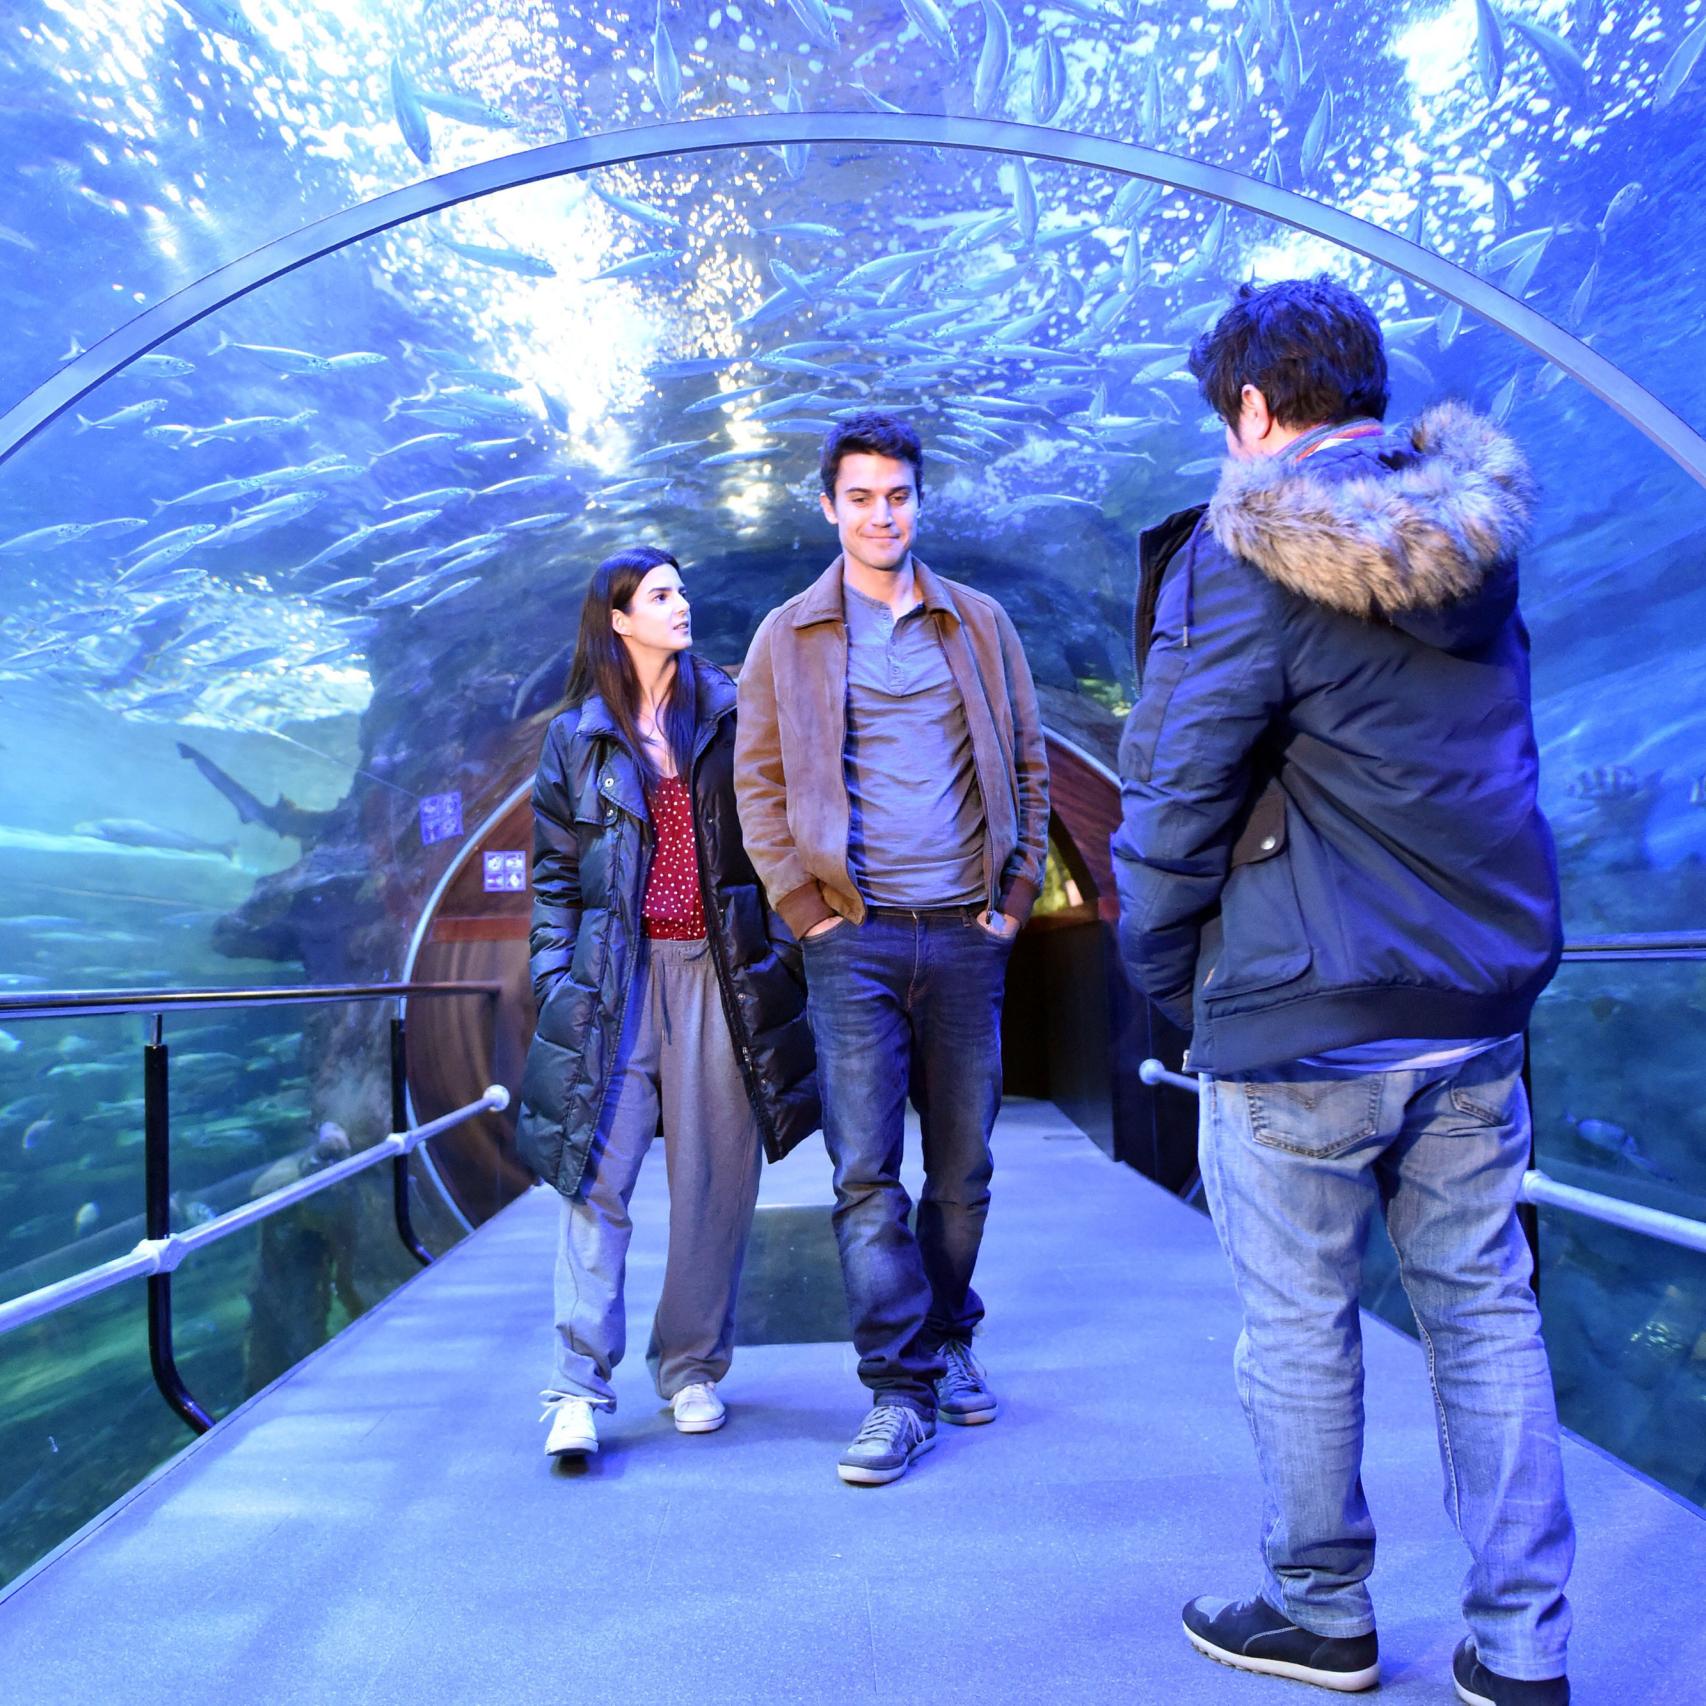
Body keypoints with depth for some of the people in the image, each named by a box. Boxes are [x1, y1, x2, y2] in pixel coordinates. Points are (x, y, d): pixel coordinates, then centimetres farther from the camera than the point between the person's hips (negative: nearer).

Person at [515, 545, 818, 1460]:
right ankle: (579, 1386, -1)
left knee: (713, 1176, 4)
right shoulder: (575, 739, 10)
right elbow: (555, 871, 9)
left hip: (719, 971, 1)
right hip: (618, 974, 0)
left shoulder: (729, 714, 10)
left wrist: (783, 943, 2)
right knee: (598, 1171, -7)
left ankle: (693, 1368, 19)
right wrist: (556, 974, 0)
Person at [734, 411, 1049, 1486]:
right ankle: (901, 1390, 4)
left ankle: (948, 1340, 29)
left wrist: (1020, 891, 5)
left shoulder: (980, 624, 11)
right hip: (854, 940, -1)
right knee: (866, 1172, -5)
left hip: (966, 934, 2)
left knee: (964, 1168, 9)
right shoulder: (788, 638, 7)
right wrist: (802, 905, -3)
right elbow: (759, 783, 6)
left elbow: (1029, 764, 13)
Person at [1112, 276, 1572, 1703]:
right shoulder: (1475, 537, 9)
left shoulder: (1242, 557, -12)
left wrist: (1164, 976, 1)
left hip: (1302, 1014, -6)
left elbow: (1172, 803, -12)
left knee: (1302, 1328, 9)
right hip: (1480, 999, 7)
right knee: (1484, 1312, 13)